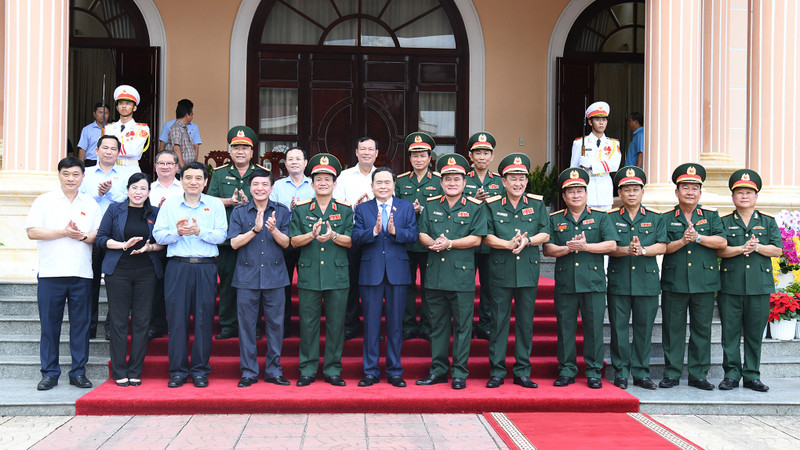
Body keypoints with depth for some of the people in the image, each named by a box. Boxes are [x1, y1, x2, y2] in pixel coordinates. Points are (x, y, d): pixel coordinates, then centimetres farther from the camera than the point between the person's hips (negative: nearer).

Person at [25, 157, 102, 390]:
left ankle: (78, 373, 11)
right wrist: (64, 233, -10)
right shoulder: (44, 201, 6)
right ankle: (49, 373, 10)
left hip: (81, 274, 2)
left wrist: (83, 236, -10)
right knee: (49, 325, 1)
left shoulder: (91, 204, 14)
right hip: (51, 273, -2)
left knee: (81, 325, 3)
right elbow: (32, 232, -4)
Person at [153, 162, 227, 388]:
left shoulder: (215, 205, 8)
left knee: (204, 318, 1)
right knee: (177, 318, 0)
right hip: (177, 267, 0)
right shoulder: (169, 204, 11)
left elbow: (221, 235, -2)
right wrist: (177, 232, -13)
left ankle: (200, 370, 10)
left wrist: (199, 231, -16)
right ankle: (177, 371, 9)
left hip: (206, 268, 0)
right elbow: (158, 235, 4)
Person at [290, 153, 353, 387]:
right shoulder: (301, 209, 8)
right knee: (308, 323, 2)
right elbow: (294, 241, 3)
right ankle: (307, 370, 12)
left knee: (336, 323, 3)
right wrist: (312, 235, -16)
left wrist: (333, 236, -18)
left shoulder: (345, 210, 7)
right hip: (309, 274, 0)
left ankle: (333, 370, 13)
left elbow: (350, 241, 1)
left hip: (338, 274, 0)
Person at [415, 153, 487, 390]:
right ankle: (438, 370, 19)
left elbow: (476, 239, -6)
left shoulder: (475, 207, 2)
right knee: (437, 324, 10)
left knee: (462, 326, 1)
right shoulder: (431, 205, 12)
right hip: (435, 273, 3)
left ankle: (460, 373, 10)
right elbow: (422, 234, 9)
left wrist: (448, 243, -15)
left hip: (462, 273, -3)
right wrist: (433, 243, -12)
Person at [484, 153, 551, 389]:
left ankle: (523, 372, 15)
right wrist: (509, 244, -18)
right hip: (501, 271, -2)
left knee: (526, 322, 6)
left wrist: (527, 241, -15)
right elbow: (486, 236, -3)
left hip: (529, 271, 2)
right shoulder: (492, 205, 3)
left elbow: (545, 234, 4)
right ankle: (496, 372, 9)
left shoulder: (537, 204, 8)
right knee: (499, 321, 1)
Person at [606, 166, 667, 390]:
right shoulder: (610, 218, 7)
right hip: (618, 281, -1)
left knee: (644, 328, 5)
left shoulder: (655, 218, 10)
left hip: (647, 281, 1)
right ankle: (620, 373, 10)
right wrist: (626, 250, -21)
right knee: (619, 328, 1)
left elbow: (662, 246, 1)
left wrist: (642, 250, -17)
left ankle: (641, 373, 15)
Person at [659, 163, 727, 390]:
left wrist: (697, 237, -15)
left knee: (702, 329, 6)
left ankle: (698, 375, 15)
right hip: (673, 283, -1)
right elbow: (663, 247, -4)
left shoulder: (711, 216, 9)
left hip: (704, 283, 1)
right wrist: (682, 241, -19)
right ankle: (672, 374, 13)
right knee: (673, 329, 3)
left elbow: (722, 242, -5)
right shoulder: (666, 218, 6)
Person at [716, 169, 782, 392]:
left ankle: (752, 375, 15)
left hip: (760, 286, 1)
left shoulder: (768, 222, 11)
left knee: (755, 333, 6)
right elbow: (718, 250, -5)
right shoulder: (724, 222, 7)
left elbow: (777, 249, 2)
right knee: (730, 332, 1)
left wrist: (758, 247, -14)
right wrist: (742, 248, -16)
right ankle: (731, 374, 10)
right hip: (731, 286, -1)